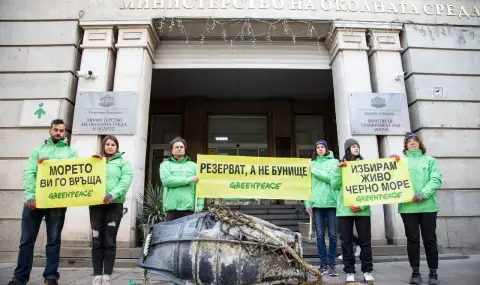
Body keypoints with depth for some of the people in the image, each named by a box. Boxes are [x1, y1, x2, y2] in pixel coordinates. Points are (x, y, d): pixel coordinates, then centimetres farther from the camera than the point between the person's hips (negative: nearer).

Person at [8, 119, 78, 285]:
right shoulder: (38, 150, 14)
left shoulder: (71, 152, 12)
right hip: (34, 199, 1)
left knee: (54, 240, 5)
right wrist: (30, 195, -13)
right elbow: (29, 173, 2)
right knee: (27, 240, 6)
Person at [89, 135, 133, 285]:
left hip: (115, 204, -2)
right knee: (97, 241, 4)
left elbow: (125, 181, -6)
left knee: (110, 241, -1)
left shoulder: (123, 162, 9)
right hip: (96, 204, 3)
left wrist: (113, 194, -21)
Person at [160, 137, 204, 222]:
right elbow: (166, 180, -8)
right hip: (171, 207, 0)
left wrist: (199, 205, -7)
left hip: (188, 207, 0)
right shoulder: (166, 165, 12)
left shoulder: (193, 166, 14)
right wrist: (189, 179, -9)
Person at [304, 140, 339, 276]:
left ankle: (331, 264, 9)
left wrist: (314, 171, -7)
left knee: (332, 235, 1)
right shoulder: (312, 164, 12)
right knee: (320, 236, 4)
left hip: (332, 202, -1)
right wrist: (308, 203, 1)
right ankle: (323, 264, 13)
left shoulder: (334, 162, 8)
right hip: (317, 203, 2)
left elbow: (331, 178, -9)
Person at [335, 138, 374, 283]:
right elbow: (335, 185, 1)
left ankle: (367, 271, 17)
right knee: (346, 241, 4)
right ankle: (349, 272, 12)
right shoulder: (340, 165, 8)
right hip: (344, 209, 0)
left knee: (365, 240, 5)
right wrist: (339, 169, -11)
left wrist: (362, 205, -10)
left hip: (362, 209, 0)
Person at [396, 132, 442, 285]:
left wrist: (423, 194, -15)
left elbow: (436, 180, -2)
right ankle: (415, 272, 15)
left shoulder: (430, 160, 11)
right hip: (407, 206, 0)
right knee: (412, 239, 5)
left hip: (428, 205, 0)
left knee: (430, 239, 5)